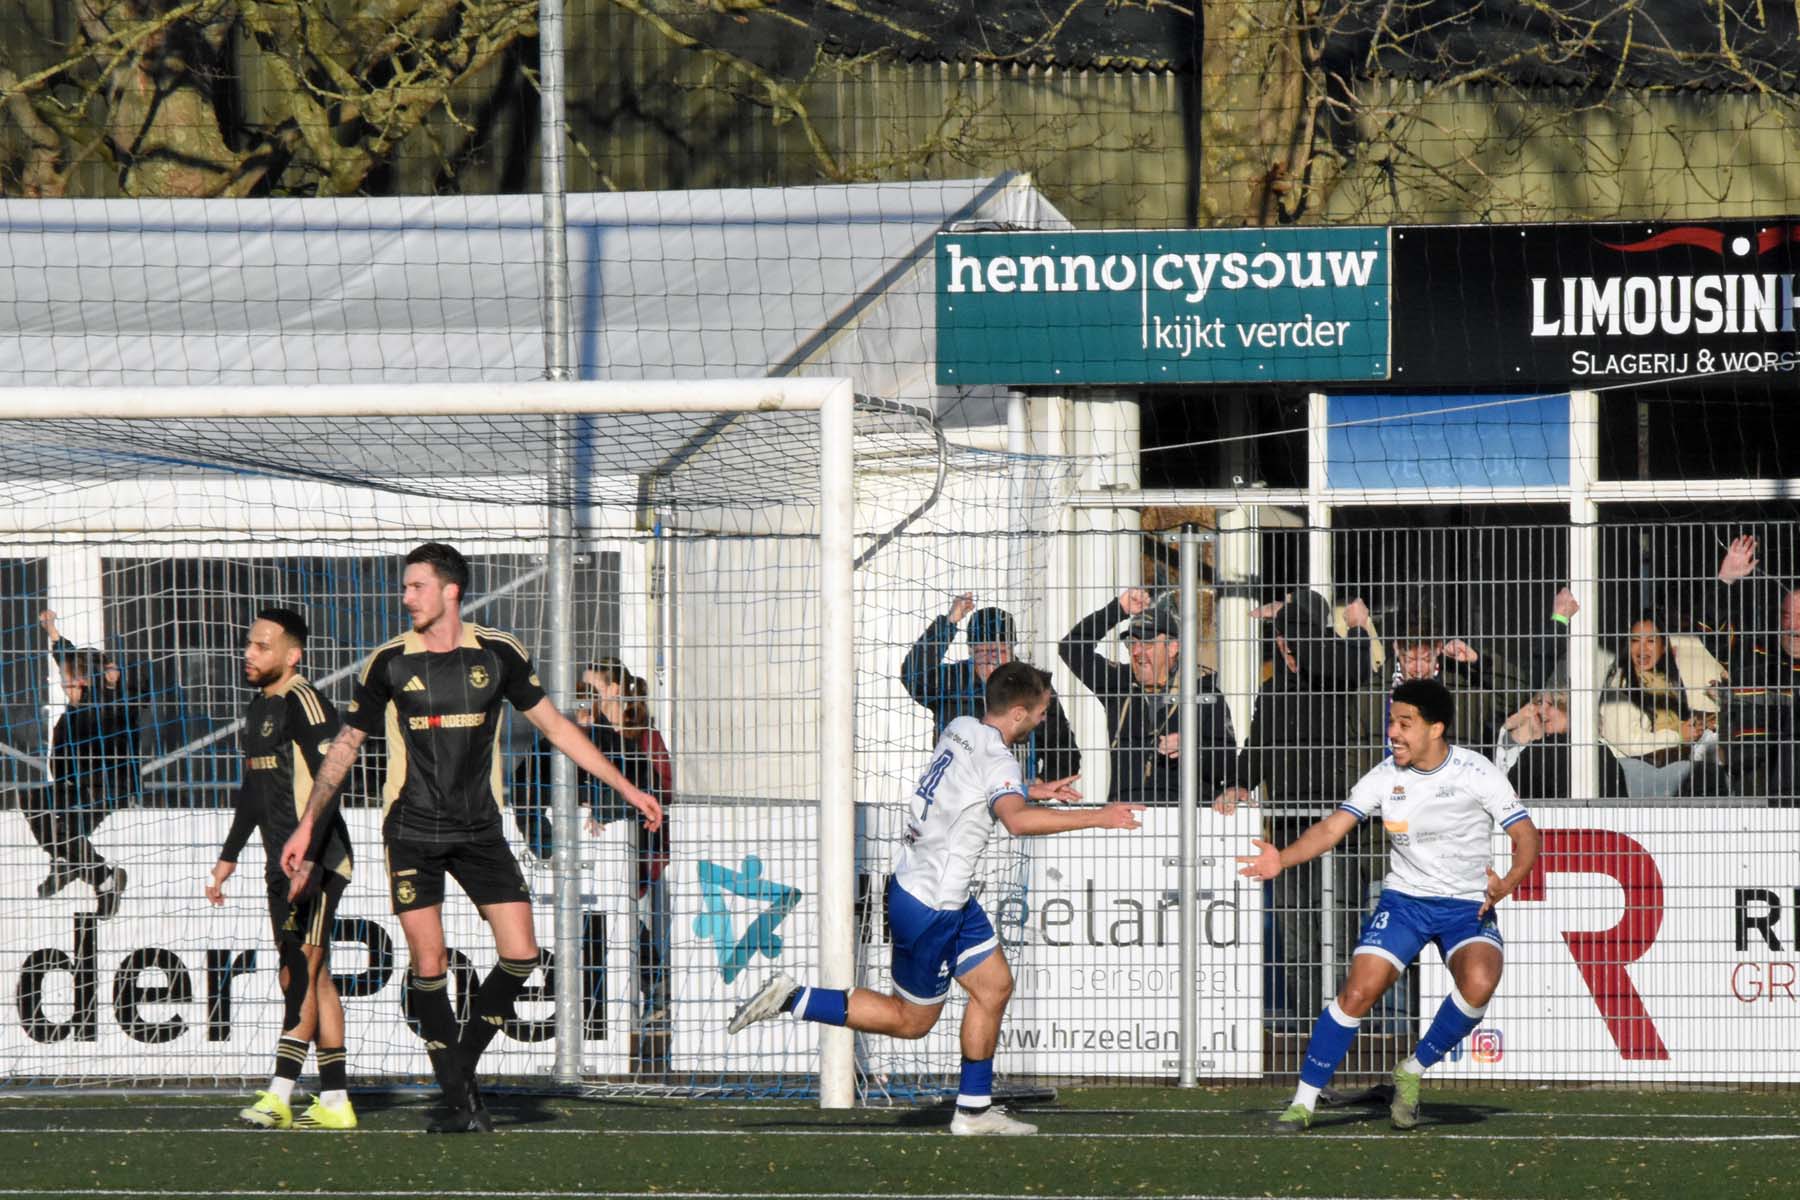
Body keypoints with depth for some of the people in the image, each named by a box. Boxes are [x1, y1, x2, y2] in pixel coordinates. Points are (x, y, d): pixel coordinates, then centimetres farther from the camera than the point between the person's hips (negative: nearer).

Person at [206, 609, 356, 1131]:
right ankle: (334, 1102, 9)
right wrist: (228, 857, 29)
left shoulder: (304, 705, -13)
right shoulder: (260, 708, 17)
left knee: (300, 977, -12)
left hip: (317, 864, -9)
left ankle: (279, 1096, -17)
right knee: (313, 980, 8)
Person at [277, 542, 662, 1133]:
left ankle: (464, 1060, 10)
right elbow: (345, 746, 8)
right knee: (427, 961, -10)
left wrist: (626, 788, 9)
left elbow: (554, 725, 10)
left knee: (521, 955, -10)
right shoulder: (389, 662, -1)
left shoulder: (498, 653, 1)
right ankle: (460, 1100, -1)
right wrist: (307, 825, 5)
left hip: (479, 830, 1)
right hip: (412, 830, -1)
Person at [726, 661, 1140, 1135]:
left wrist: (1034, 790, 23)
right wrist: (1095, 818, -38)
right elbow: (1017, 820, -42)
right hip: (929, 906, -10)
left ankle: (975, 1109, 19)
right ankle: (792, 1000, 4)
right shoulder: (994, 758, -22)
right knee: (912, 1020, 4)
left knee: (994, 986, 13)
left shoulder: (960, 730, 5)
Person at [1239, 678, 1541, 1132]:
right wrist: (1282, 858, -26)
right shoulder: (1385, 776, -4)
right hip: (1404, 901, 2)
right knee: (1358, 992, -15)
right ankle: (1303, 1102, -3)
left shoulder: (1476, 772, -11)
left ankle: (1413, 1072, -7)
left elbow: (1526, 835, -8)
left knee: (1478, 984, -30)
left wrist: (1508, 882, -27)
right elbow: (1332, 828, -8)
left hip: (1468, 907, -2)